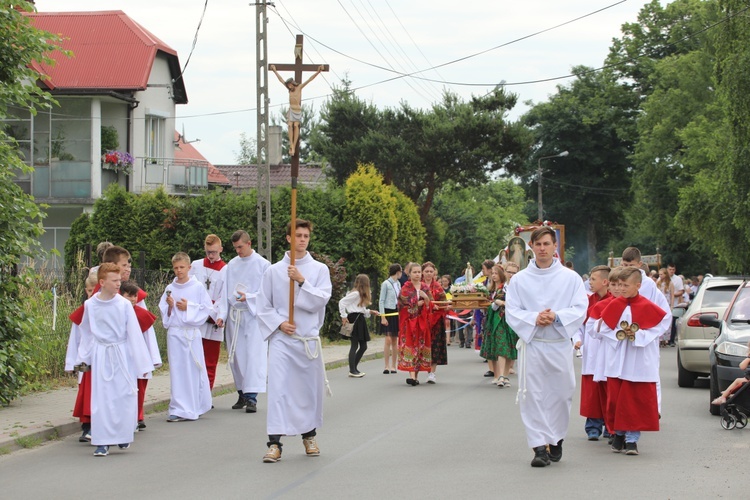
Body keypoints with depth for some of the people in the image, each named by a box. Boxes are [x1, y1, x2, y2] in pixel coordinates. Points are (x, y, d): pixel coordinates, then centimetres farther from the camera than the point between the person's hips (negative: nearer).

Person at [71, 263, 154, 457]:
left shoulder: (123, 304, -7)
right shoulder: (90, 305, -3)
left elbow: (134, 334, -2)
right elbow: (86, 332, 11)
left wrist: (142, 363, -1)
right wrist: (83, 358, 12)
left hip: (122, 355, -1)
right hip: (100, 355, 1)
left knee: (124, 395, 1)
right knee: (101, 398, 0)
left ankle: (123, 436, 20)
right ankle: (102, 442, 5)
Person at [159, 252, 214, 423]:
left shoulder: (198, 287, -1)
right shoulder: (170, 289, 7)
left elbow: (207, 308, -3)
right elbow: (163, 311, 11)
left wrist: (188, 307, -11)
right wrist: (170, 306, -9)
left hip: (192, 332, -2)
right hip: (174, 333, 2)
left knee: (194, 369, 1)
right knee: (177, 370, 1)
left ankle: (195, 406, 12)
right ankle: (179, 409, 5)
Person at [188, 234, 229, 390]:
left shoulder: (225, 270, 2)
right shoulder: (196, 266, 8)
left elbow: (224, 297, -5)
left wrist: (221, 317, -20)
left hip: (213, 324, -1)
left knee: (210, 364, 3)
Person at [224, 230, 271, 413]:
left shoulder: (263, 264, -2)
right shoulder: (232, 265, 11)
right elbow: (226, 291, 13)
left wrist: (249, 297, -18)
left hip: (254, 315, -5)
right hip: (234, 315, 5)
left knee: (254, 355, -11)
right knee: (237, 356, 6)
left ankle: (252, 397, -14)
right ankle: (242, 394, 16)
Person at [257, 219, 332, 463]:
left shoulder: (319, 269, 4)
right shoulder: (273, 271, 3)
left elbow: (321, 299, -9)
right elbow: (264, 306, 6)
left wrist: (302, 281, -19)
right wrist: (279, 323, -9)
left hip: (309, 337, 1)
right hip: (281, 338, -1)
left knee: (310, 387, 9)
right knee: (278, 387, -11)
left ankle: (309, 436, 28)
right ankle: (274, 443, -13)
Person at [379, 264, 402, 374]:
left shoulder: (398, 283, 13)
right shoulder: (386, 284, -7)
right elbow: (381, 301, -8)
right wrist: (383, 317, -14)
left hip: (397, 313, 7)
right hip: (388, 312, -7)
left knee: (395, 340, 7)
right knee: (388, 339, -11)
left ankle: (393, 366, 11)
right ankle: (387, 366, -10)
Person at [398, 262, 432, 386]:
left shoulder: (425, 288, 10)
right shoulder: (405, 288, -2)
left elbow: (429, 306, 8)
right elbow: (406, 305, -11)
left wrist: (426, 298, -11)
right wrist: (421, 302, -4)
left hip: (422, 321, 4)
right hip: (409, 320, -4)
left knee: (420, 346, 2)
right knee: (410, 344, -12)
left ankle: (416, 375, 7)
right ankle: (412, 374, -20)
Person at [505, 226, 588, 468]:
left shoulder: (570, 278, 4)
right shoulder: (519, 279, 5)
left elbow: (580, 309, -2)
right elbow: (512, 311, 1)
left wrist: (556, 317, -18)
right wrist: (534, 319, -16)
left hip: (560, 345, 0)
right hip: (530, 344, 0)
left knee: (560, 394, 6)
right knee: (533, 396, -5)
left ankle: (556, 440, 24)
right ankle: (539, 446, -3)